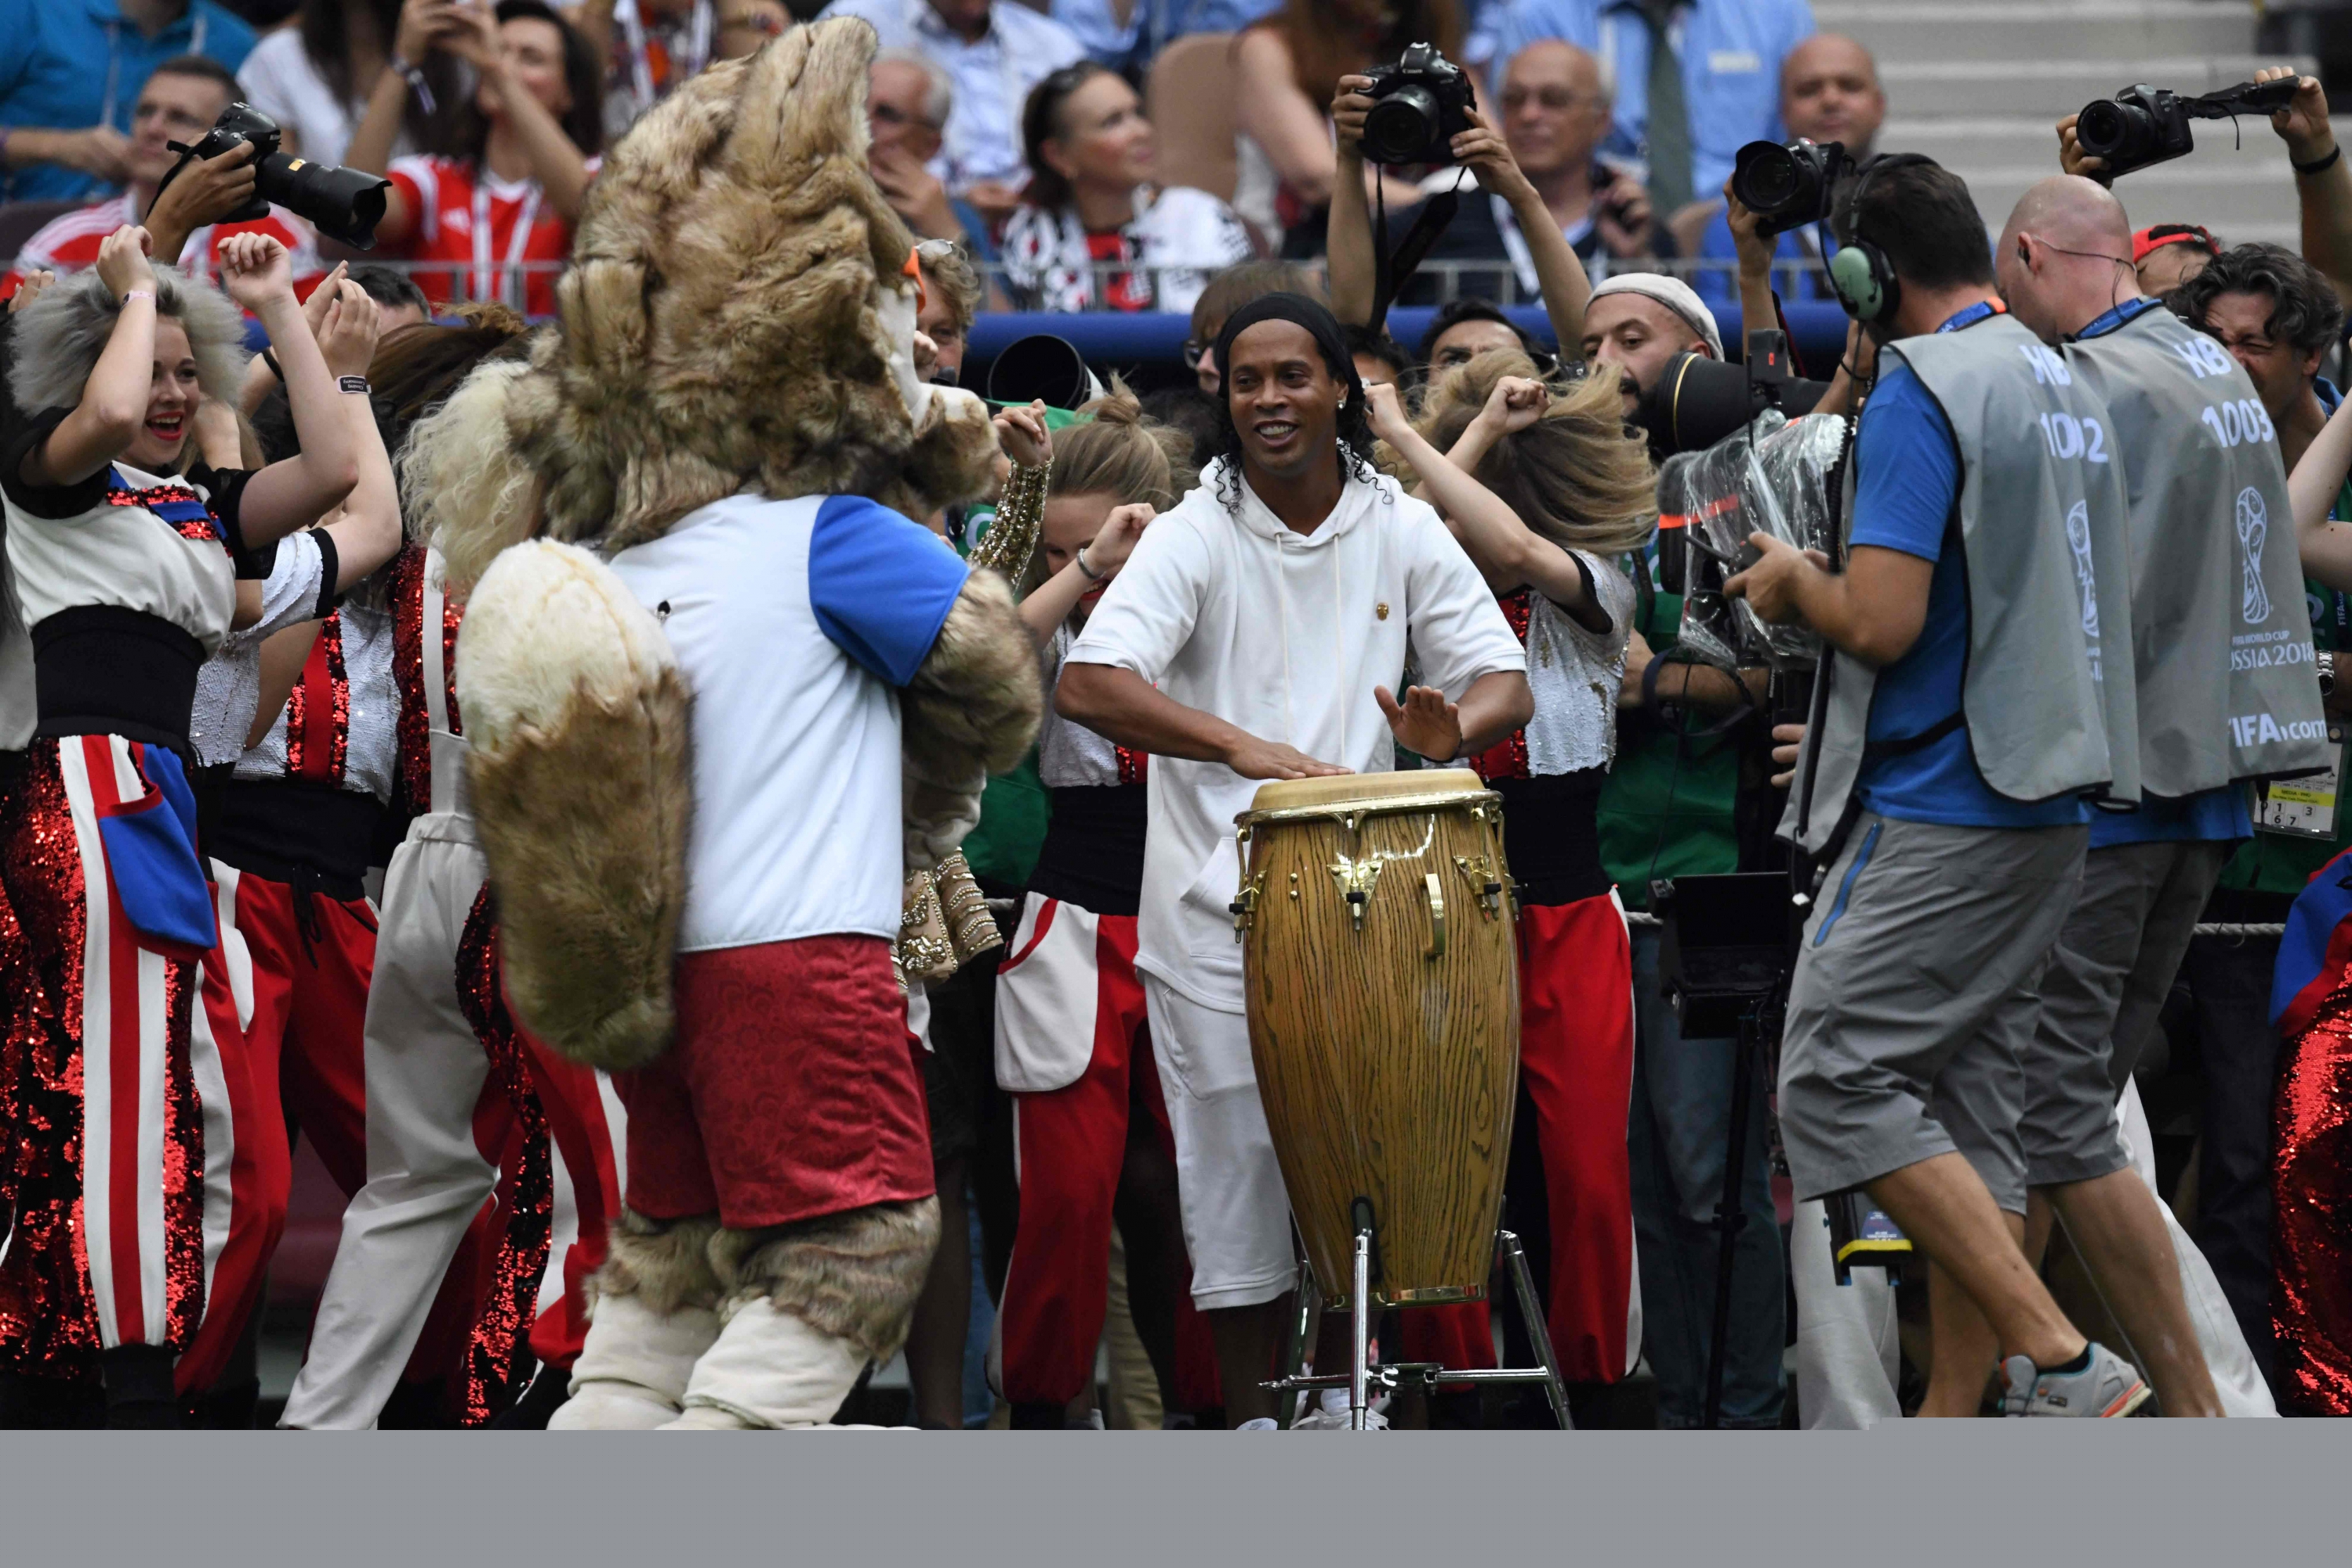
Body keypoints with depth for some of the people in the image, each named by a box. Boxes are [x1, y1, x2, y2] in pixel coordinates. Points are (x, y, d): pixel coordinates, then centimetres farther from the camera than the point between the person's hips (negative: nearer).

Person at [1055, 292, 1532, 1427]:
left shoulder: (1402, 531, 5)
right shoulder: (1195, 535, -6)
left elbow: (1506, 682, 4)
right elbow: (1086, 685, -19)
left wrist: (1455, 727, -21)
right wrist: (1239, 745, -32)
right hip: (1217, 898, -3)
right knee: (1236, 1156, -1)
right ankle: (1253, 1422, 9)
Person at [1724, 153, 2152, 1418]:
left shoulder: (1920, 392, -14)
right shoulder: (2065, 389, 15)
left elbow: (1882, 622, -21)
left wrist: (1795, 584, -1)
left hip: (1939, 814, -9)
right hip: (2049, 804, 9)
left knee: (1836, 1083, -8)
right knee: (1967, 1104, 10)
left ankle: (2062, 1362, -15)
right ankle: (1952, 1421, 10)